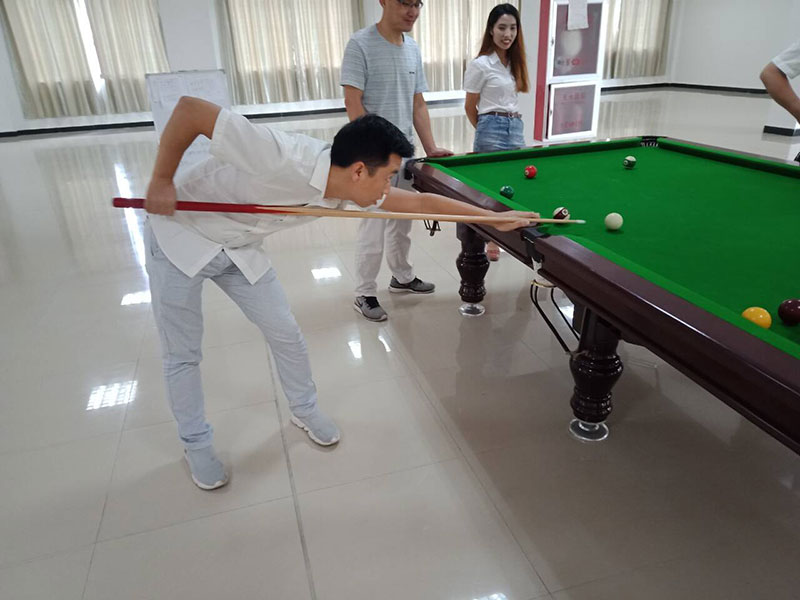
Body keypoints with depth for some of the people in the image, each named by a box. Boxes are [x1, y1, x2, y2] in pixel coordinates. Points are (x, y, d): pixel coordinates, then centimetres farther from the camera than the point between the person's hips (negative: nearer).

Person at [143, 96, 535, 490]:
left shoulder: (348, 190, -15)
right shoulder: (282, 159, -38)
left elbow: (420, 202, -6)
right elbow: (189, 109, -31)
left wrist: (495, 218, -3)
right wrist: (162, 180, -23)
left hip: (238, 250, 6)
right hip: (179, 237, -5)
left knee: (285, 333, 6)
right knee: (182, 355, 5)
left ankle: (304, 410, 32)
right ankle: (195, 444, 28)